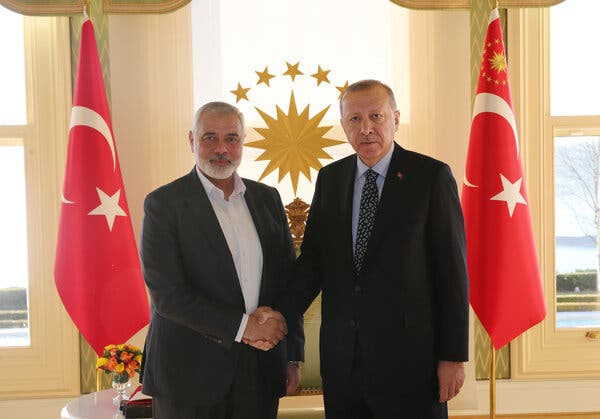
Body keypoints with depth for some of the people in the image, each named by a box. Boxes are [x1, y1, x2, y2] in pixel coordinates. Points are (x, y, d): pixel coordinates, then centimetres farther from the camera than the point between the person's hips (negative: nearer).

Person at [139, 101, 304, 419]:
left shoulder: (267, 198, 8)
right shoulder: (163, 203, -7)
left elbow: (288, 278, 10)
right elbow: (166, 294, -14)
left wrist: (293, 356, 7)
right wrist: (241, 325, -17)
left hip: (261, 369, 4)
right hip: (190, 373, -4)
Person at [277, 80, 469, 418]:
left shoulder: (432, 176, -5)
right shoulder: (330, 178, 8)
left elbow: (453, 269, -6)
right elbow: (313, 260, 5)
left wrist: (454, 356, -8)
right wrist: (279, 315, -11)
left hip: (408, 356, -3)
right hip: (341, 357, 4)